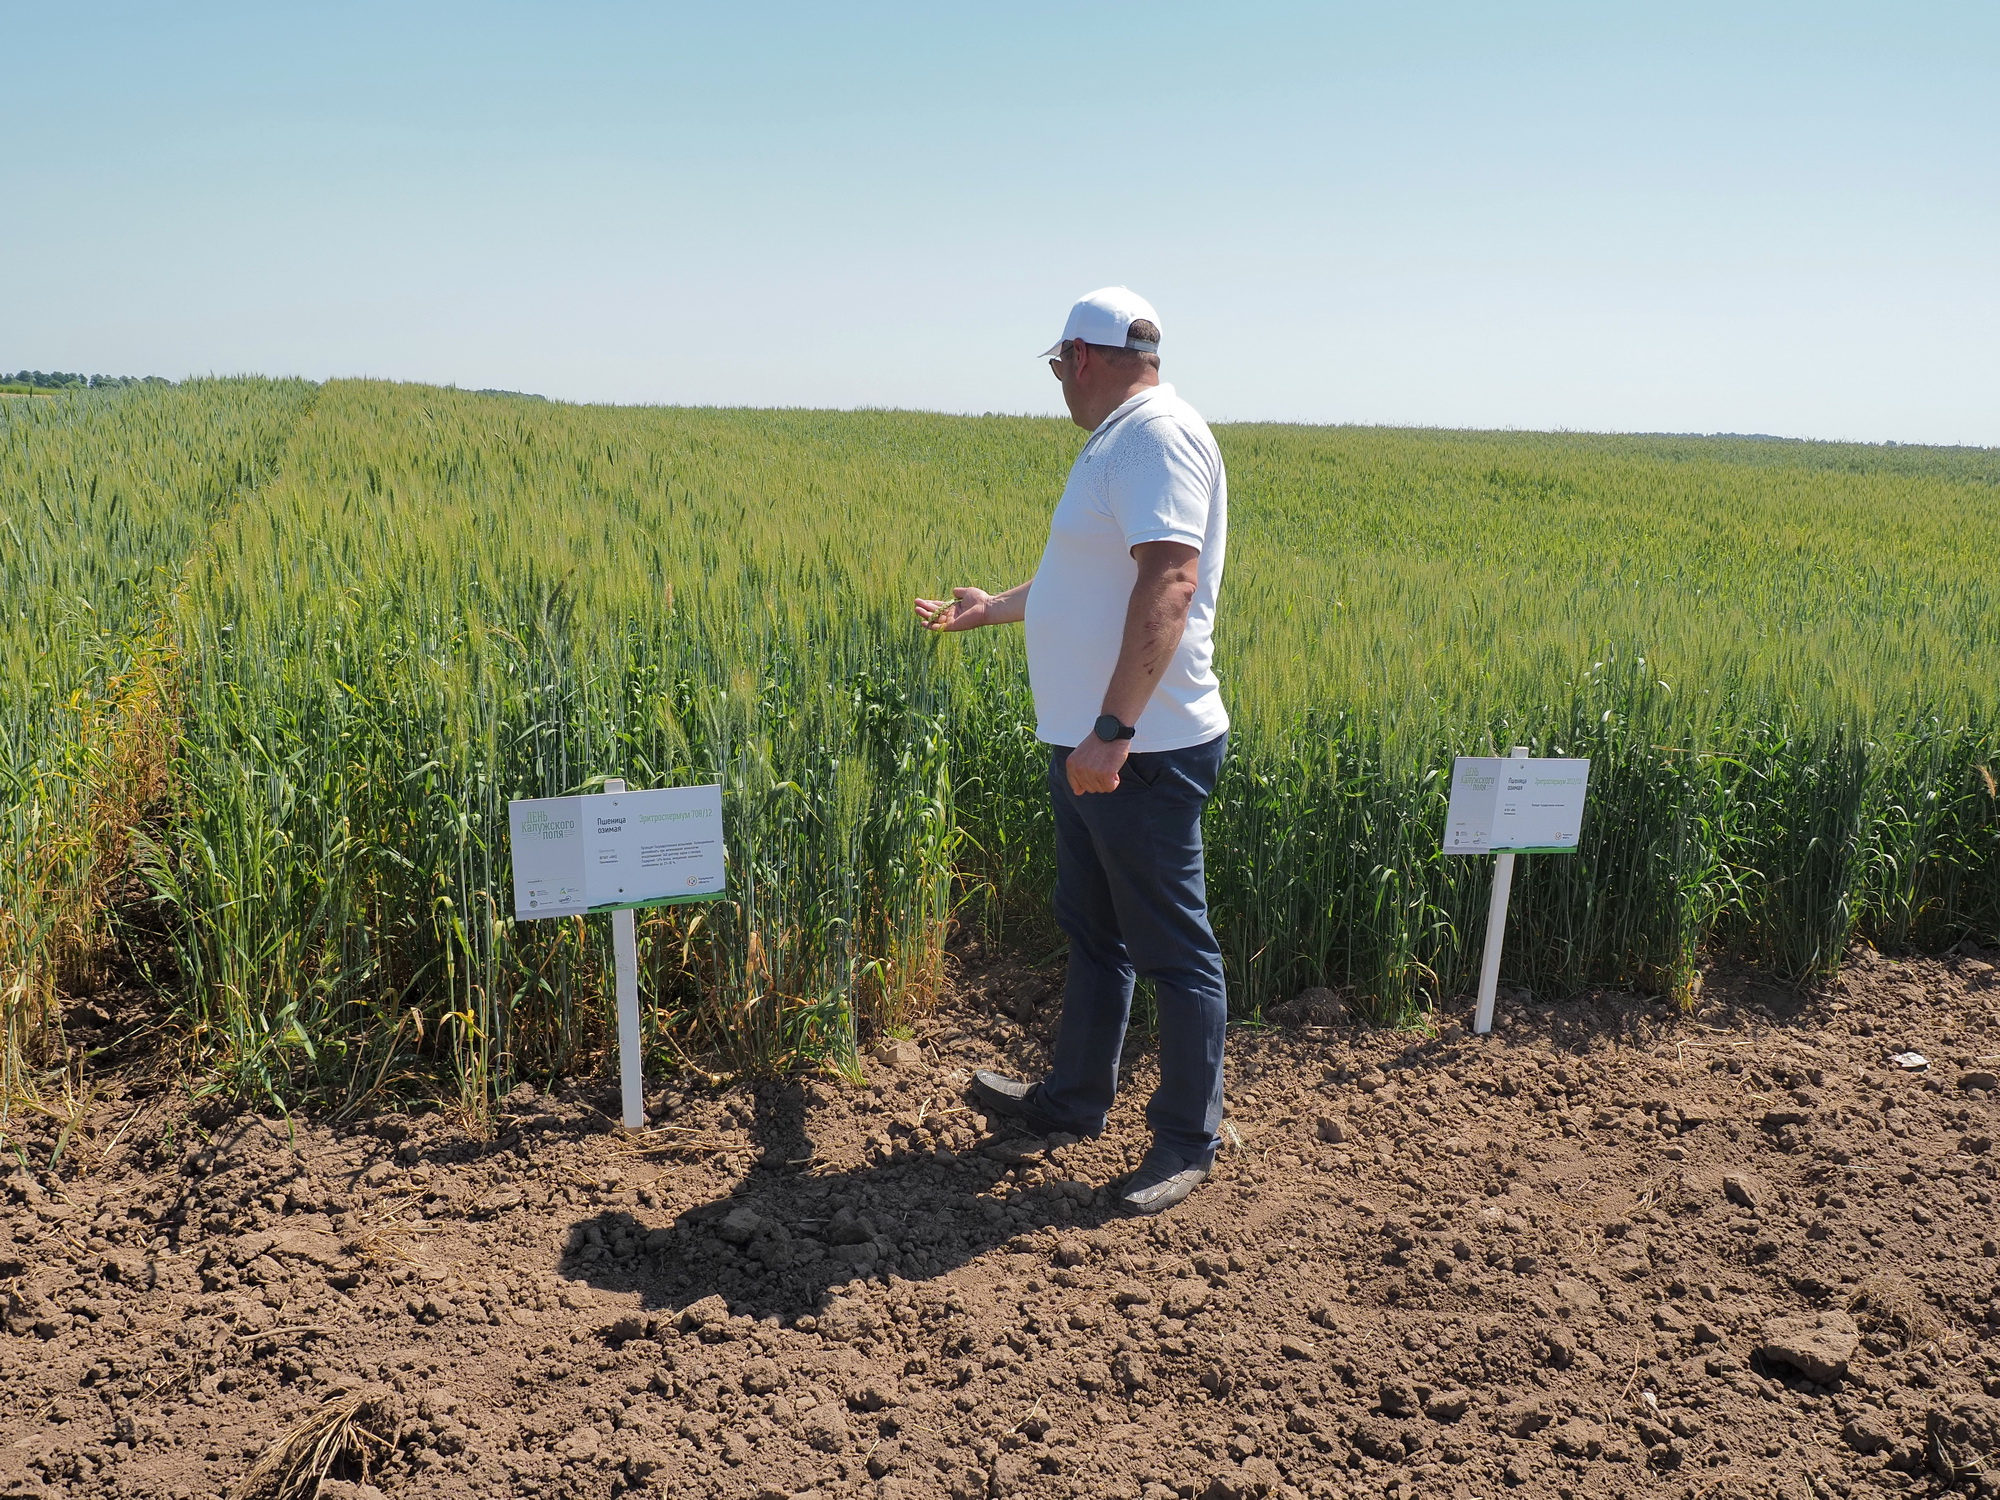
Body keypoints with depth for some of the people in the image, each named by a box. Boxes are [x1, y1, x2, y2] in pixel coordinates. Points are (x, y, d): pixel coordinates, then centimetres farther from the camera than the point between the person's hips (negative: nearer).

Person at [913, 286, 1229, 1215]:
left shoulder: (1158, 434, -15)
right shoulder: (1118, 443, 16)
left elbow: (1169, 583, -28)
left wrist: (1112, 730, -31)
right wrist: (986, 611, 38)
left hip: (1141, 753, -10)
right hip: (1090, 746, 10)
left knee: (1173, 950, 3)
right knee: (1092, 932, 20)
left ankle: (1188, 1141, 17)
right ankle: (1074, 1099, 35)